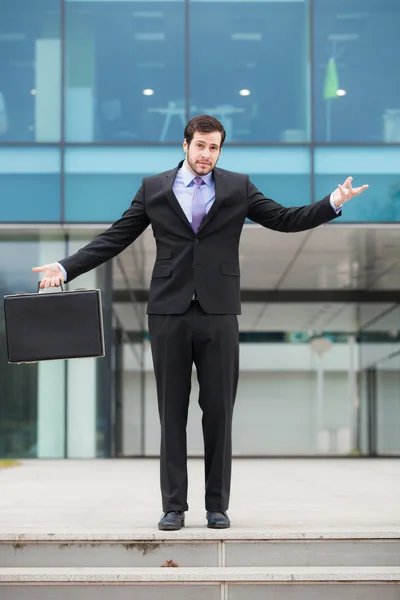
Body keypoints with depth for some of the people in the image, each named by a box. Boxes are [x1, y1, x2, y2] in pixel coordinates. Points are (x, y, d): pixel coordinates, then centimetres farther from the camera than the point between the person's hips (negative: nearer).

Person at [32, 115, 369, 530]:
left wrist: (333, 203, -6)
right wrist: (66, 268, -1)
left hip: (218, 313, 0)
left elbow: (284, 219, 7)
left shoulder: (237, 187, 8)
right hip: (169, 312, 0)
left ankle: (217, 506, 12)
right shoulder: (153, 188, 8)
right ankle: (174, 506, 11)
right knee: (172, 412, 4)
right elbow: (115, 238, 7)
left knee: (219, 411, 2)